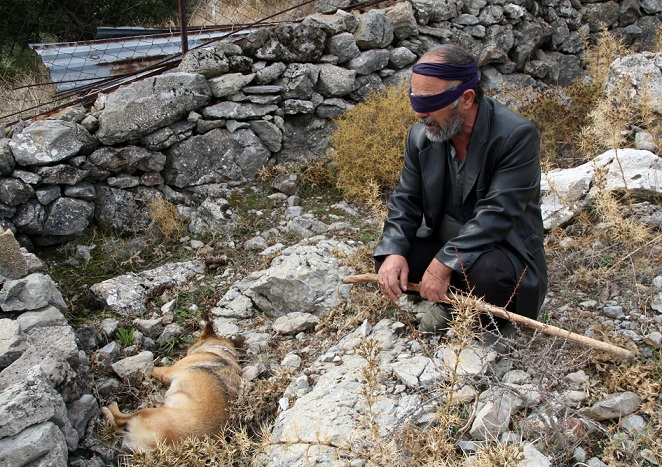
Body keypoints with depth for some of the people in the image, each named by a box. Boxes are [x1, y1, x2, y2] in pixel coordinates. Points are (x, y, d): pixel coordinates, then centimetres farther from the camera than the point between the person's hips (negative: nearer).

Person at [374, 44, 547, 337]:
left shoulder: (517, 136, -24)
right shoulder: (420, 136, -5)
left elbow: (497, 214, -30)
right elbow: (406, 200, -1)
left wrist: (445, 263, -36)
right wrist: (393, 252, -20)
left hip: (501, 247, -5)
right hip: (442, 242, 5)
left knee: (487, 273, -38)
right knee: (388, 261, -18)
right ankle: (449, 301, 9)